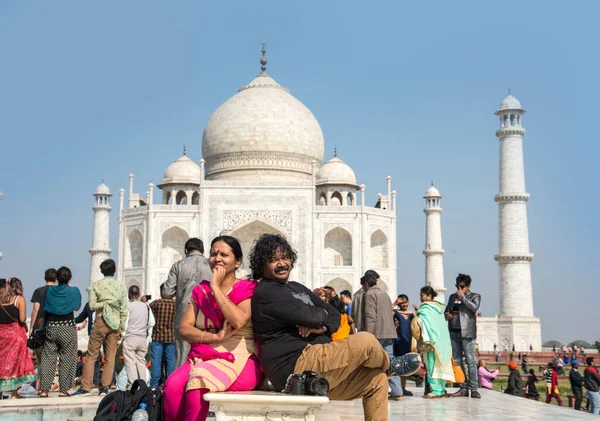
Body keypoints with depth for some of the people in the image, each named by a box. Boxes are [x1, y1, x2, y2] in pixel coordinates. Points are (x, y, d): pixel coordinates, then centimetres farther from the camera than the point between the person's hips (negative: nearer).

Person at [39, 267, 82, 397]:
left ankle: (44, 389, 0)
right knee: (67, 359, 4)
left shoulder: (50, 291, 2)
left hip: (51, 327, 2)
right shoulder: (74, 291, -4)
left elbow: (45, 308, 9)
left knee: (48, 358, 5)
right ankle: (64, 389, 3)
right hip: (68, 327, -2)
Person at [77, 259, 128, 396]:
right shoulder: (121, 286, 5)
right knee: (110, 357, 5)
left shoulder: (96, 285, 1)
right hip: (116, 323, 2)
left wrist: (103, 303, 7)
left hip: (101, 321, -2)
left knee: (91, 355, 4)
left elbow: (92, 305, -6)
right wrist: (122, 328, 8)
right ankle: (105, 387, 3)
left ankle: (86, 386, 1)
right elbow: (124, 309, 3)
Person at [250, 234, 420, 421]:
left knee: (377, 378, 8)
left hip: (313, 366, 10)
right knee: (365, 341, -17)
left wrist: (322, 327, -7)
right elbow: (312, 316, -19)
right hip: (295, 366, -10)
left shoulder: (297, 288, 23)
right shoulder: (266, 292, -8)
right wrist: (321, 314, 5)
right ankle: (391, 365, 16)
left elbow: (334, 315, 16)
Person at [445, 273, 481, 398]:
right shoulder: (452, 297, 18)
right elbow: (447, 309, 27)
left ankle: (473, 389, -6)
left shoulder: (474, 296, 4)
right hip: (454, 332, 6)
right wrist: (446, 315, 5)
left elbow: (474, 307, -15)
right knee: (457, 361, 6)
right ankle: (463, 388, 11)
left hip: (467, 333, -5)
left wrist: (462, 296, -10)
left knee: (470, 361, -8)